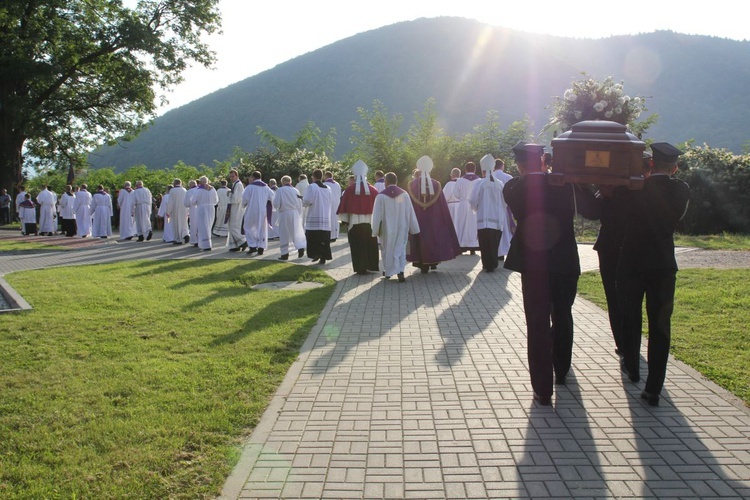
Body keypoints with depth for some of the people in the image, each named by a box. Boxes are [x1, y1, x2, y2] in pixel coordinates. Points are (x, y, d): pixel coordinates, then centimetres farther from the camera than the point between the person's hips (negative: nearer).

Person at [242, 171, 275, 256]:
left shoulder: (250, 186, -10)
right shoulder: (266, 187, 4)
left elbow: (245, 198, -12)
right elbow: (272, 197, 7)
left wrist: (244, 205, 7)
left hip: (252, 211, -4)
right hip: (263, 211, 4)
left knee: (249, 228, 9)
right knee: (262, 229, 12)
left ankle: (252, 246, -1)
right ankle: (261, 247, 8)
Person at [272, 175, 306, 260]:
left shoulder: (279, 190, -6)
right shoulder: (295, 190, 5)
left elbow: (276, 204, -10)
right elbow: (300, 205, 9)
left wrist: (277, 208, 13)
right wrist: (299, 216, 19)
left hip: (284, 214, -3)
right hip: (295, 214, 3)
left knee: (284, 234, 7)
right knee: (297, 232, 11)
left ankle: (285, 254, 9)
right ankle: (301, 248, -10)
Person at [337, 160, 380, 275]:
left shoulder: (349, 189, -7)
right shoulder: (373, 190, -1)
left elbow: (345, 206, -6)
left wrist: (344, 220, 1)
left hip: (354, 222, -2)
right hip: (370, 222, 2)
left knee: (357, 246, 5)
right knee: (370, 246, 13)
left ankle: (360, 268, 4)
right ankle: (370, 266, 15)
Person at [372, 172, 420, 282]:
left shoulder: (381, 196, -11)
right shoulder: (404, 194, -5)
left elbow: (377, 215, -8)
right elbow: (410, 213, -2)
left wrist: (376, 230, 2)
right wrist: (413, 228, 6)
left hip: (387, 228, -1)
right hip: (402, 228, 1)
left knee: (387, 249, 15)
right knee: (400, 249, 9)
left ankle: (388, 271, 28)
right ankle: (400, 272, -8)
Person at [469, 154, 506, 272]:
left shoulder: (479, 183, -9)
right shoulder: (500, 184, -1)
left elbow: (473, 201, -6)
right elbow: (505, 202, 4)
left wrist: (476, 208, 14)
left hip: (484, 219, -3)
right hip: (498, 219, 3)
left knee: (485, 244, 4)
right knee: (494, 243, 13)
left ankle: (487, 264, 3)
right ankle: (493, 264, 18)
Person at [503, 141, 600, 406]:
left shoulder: (513, 188, -8)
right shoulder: (565, 183, -2)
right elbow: (592, 211, 5)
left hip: (533, 266, -2)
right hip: (566, 263, 3)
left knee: (537, 326, 3)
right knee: (562, 318, 23)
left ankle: (543, 389, 3)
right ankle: (561, 372, 41)